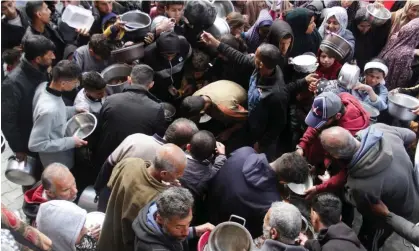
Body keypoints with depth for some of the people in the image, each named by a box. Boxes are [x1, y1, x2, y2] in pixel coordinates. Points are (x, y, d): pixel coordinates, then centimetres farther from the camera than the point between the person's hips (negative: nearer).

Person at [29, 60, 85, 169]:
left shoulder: (44, 85, -15)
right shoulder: (48, 110, -40)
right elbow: (35, 144, -32)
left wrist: (72, 110, -4)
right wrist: (70, 142, -28)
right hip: (57, 162, -7)